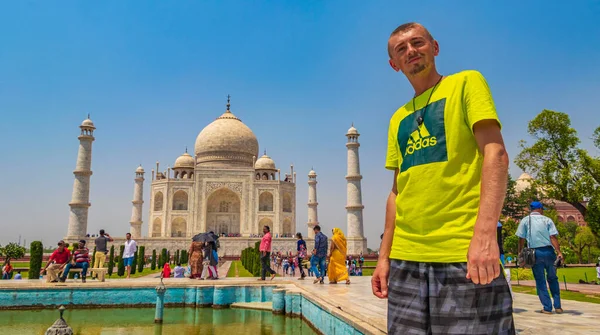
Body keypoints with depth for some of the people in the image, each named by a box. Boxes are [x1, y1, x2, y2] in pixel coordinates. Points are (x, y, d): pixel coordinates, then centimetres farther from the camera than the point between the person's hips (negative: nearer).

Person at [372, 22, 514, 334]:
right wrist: (384, 256, 11)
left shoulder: (466, 83, 5)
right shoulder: (398, 118, 18)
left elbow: (495, 153, -7)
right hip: (405, 258, 5)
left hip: (464, 252, -5)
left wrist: (485, 233, -19)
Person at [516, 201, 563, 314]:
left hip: (535, 253, -1)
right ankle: (557, 306, 16)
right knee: (553, 279, 16)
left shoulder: (525, 220, 4)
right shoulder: (547, 220, 5)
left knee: (540, 281, 6)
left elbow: (521, 238, -1)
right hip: (548, 251, 1)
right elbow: (553, 237, -6)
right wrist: (559, 252, -9)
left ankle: (547, 308, 6)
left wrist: (520, 252, 6)